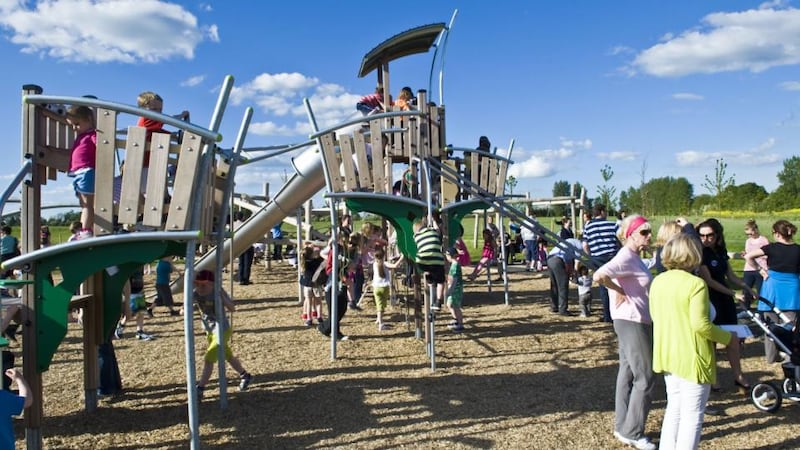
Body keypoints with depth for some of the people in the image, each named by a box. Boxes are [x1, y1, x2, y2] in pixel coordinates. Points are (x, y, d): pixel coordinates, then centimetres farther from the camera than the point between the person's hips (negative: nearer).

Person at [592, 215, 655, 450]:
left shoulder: (633, 257, 10)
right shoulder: (626, 257, -19)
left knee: (628, 374, 16)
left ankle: (623, 427, 26)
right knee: (645, 378, -1)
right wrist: (619, 292, -21)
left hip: (633, 322, 10)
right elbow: (599, 276, -34)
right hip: (632, 322, -10)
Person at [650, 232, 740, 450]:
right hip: (691, 358, -7)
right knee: (692, 415, 5)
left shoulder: (658, 281, 3)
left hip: (667, 355, 7)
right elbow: (700, 324, -22)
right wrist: (728, 337, -7)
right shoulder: (696, 284, -19)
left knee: (674, 408, 20)